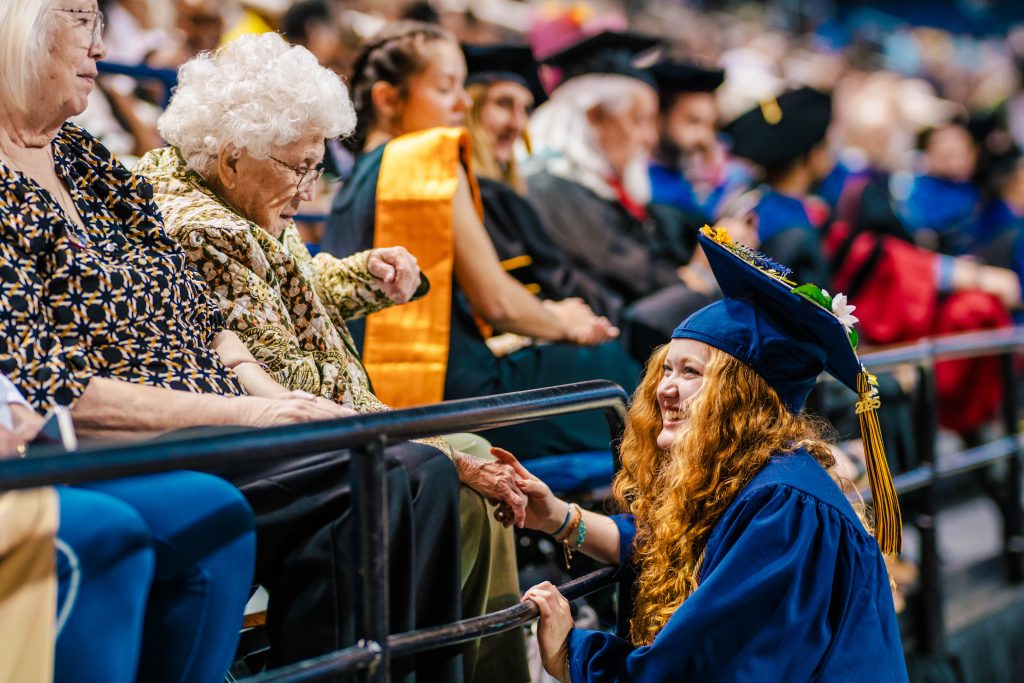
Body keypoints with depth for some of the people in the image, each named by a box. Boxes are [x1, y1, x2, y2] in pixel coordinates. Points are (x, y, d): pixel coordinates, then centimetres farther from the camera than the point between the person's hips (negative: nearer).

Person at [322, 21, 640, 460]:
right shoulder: (430, 159, -12)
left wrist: (548, 316, 18)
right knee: (614, 364, 8)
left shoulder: (356, 180, 14)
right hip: (447, 393, -9)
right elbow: (495, 300, -13)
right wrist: (564, 324, 8)